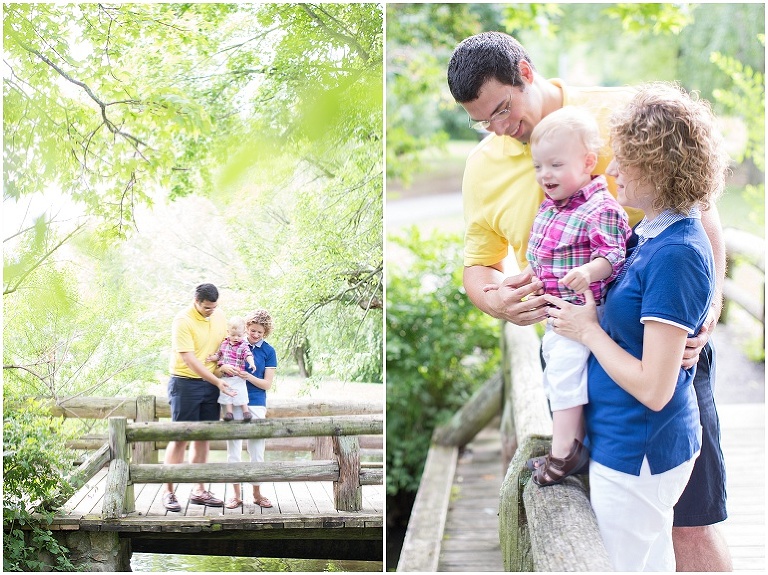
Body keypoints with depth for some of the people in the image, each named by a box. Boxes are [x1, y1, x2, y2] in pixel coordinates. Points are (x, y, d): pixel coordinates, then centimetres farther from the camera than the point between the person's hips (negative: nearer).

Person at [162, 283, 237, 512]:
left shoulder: (219, 316, 5)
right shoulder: (183, 321, -16)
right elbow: (189, 359, -20)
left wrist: (225, 364, -1)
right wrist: (217, 382, -22)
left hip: (211, 385, 6)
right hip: (185, 383, -6)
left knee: (203, 437, 10)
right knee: (180, 437, -4)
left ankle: (199, 490, 17)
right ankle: (168, 491, 3)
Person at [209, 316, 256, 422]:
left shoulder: (243, 346, -5)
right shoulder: (224, 344, 9)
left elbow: (248, 354, -20)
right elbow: (219, 354, 18)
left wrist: (251, 363, -39)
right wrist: (213, 358, -3)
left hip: (238, 376, -4)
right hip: (225, 376, 4)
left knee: (241, 394, -5)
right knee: (226, 394, 3)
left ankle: (246, 411, 3)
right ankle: (229, 412, 7)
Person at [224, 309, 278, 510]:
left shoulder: (268, 351, 2)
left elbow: (267, 384, 0)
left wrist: (249, 377, -17)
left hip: (256, 404, 0)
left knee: (257, 450, 6)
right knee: (233, 448, 4)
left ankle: (257, 493, 18)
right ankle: (235, 494, 11)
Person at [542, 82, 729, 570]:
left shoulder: (675, 255, -26)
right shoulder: (659, 234, 3)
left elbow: (653, 388, -27)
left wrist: (588, 330, -15)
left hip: (636, 453, -9)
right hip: (650, 444, 9)